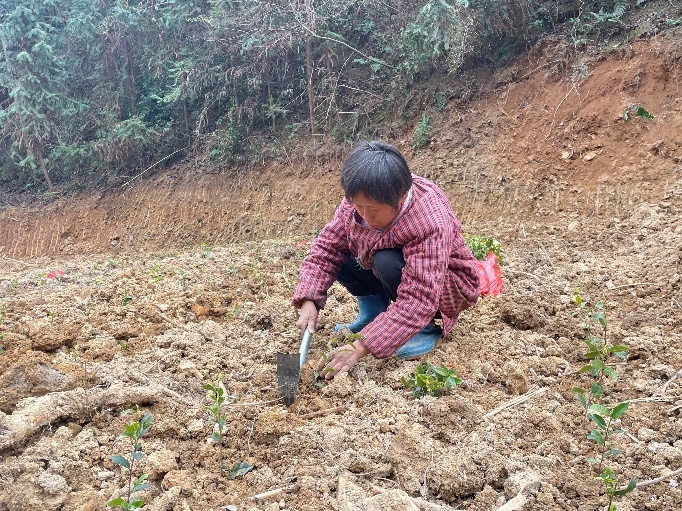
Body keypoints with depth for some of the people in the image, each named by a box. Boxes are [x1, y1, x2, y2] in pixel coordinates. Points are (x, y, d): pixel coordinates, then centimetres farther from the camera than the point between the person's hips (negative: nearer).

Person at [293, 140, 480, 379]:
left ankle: (426, 329, -12)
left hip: (447, 286, -6)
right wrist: (308, 301, -29)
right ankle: (372, 313, 1)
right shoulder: (358, 201, -21)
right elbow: (326, 247, -12)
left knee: (387, 262, -35)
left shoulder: (431, 225, -39)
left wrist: (359, 348, -50)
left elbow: (416, 301, -44)